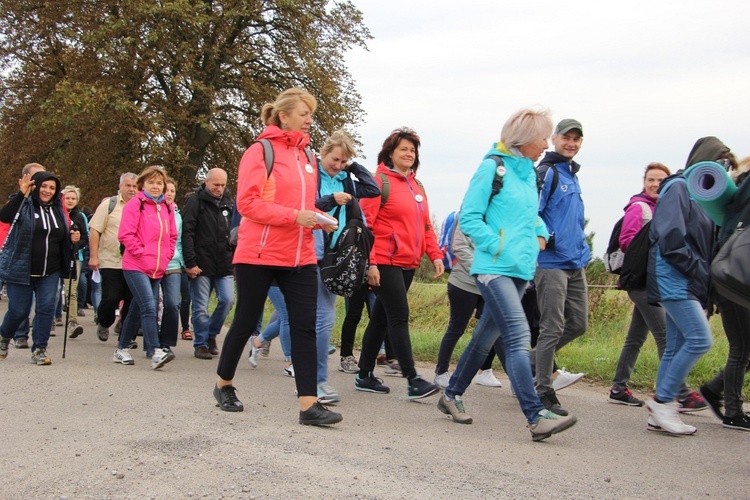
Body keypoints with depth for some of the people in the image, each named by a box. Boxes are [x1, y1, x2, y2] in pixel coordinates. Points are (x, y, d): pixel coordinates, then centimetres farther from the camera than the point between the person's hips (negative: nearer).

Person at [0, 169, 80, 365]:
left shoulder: (58, 209, 12)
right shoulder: (24, 205, -6)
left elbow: (62, 238, 25)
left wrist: (73, 238, 3)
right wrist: (21, 195, -37)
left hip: (50, 273, 4)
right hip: (21, 270, -4)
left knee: (46, 308, -4)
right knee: (19, 310, 2)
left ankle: (39, 349, 6)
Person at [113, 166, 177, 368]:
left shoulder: (167, 208, 13)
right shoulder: (135, 205, -5)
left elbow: (172, 236, 21)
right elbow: (126, 235, -10)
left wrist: (166, 256, 9)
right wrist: (142, 254, -12)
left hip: (157, 269, 6)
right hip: (136, 266, -6)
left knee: (138, 310, 13)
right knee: (149, 308, -18)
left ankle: (122, 349, 26)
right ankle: (155, 352, -22)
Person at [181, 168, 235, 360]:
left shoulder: (229, 202, 12)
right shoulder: (195, 201, -3)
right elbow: (187, 233, -8)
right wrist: (190, 263, -14)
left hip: (224, 264, 4)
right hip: (201, 264, -4)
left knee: (227, 300, -4)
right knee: (200, 308, 1)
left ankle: (211, 334, 18)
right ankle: (201, 344, 14)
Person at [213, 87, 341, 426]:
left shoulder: (305, 156, 14)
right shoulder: (261, 151, -6)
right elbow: (247, 202, -14)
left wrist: (316, 218, 3)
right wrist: (295, 216, -21)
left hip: (300, 256, 6)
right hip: (259, 254, -6)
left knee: (305, 327, -3)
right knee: (246, 321, 6)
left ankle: (308, 404, -5)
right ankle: (224, 385, 28)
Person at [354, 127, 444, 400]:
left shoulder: (417, 187, 18)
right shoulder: (380, 181, -6)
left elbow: (426, 225, 20)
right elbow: (366, 223, -12)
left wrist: (436, 255, 8)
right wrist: (370, 262, -18)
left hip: (408, 264, 8)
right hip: (385, 262, -8)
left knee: (381, 318, 12)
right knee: (399, 316, -10)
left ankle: (365, 376, 20)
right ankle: (413, 380, -9)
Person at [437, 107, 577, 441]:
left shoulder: (529, 172, 15)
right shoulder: (492, 167, -7)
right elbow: (469, 217, -8)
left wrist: (540, 233, 11)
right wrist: (498, 246, -15)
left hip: (520, 270, 8)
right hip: (494, 268, -8)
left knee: (487, 336, 15)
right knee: (518, 336, -17)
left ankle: (452, 395, 29)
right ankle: (536, 416, -20)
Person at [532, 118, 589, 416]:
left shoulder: (572, 176, 19)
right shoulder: (547, 173, -9)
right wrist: (546, 238, -21)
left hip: (576, 263, 9)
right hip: (551, 262, -9)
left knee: (578, 324, 13)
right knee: (552, 329, -5)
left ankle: (538, 358, 32)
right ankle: (545, 392, 4)